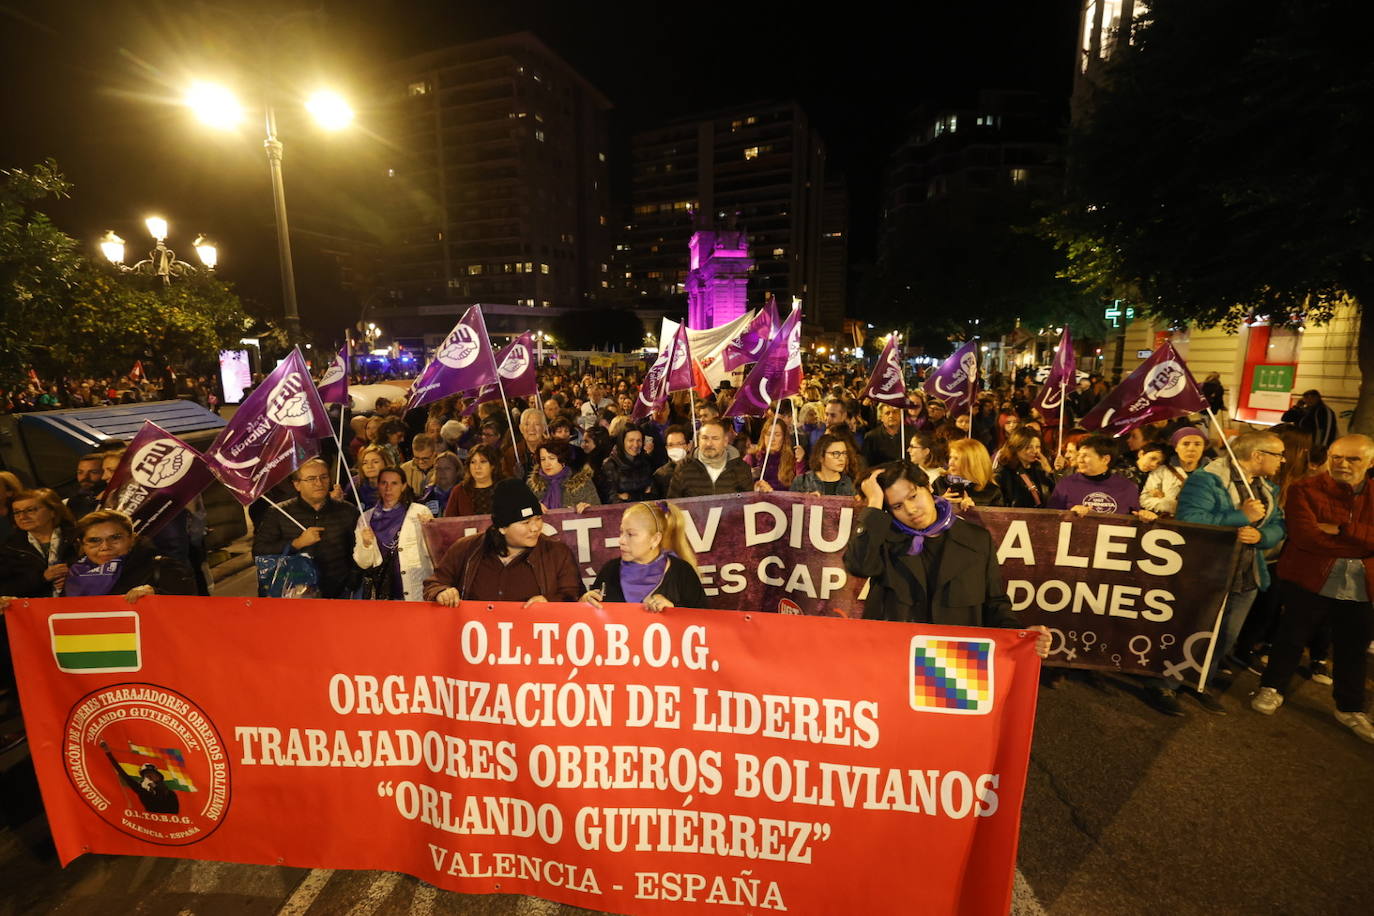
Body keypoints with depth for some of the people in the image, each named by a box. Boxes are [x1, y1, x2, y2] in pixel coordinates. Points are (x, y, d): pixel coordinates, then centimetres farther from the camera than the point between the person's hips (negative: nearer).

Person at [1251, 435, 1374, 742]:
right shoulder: (1305, 489, -8)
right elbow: (1306, 536, -21)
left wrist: (1341, 529, -20)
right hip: (1309, 581, -4)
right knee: (1292, 638, 11)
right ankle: (1272, 689, 28)